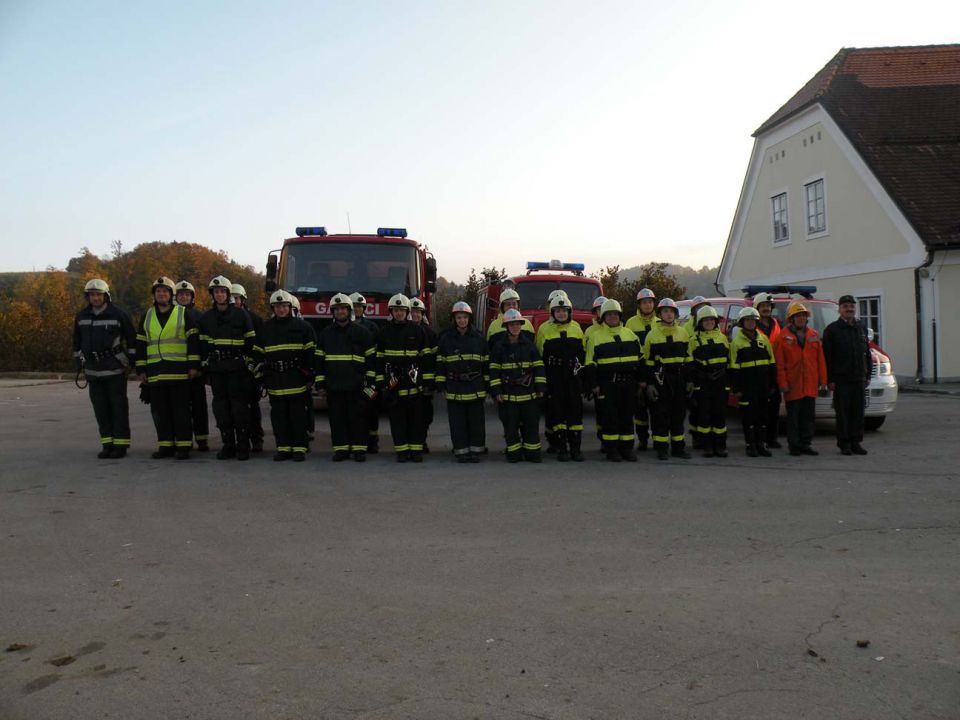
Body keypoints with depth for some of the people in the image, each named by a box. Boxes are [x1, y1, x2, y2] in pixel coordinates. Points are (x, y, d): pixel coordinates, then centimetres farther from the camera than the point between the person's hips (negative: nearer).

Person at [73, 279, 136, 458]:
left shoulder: (119, 315, -4)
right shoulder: (81, 317, 9)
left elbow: (132, 339, 0)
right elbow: (77, 342, 19)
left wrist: (130, 361, -2)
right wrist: (79, 363, 16)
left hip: (115, 370, -5)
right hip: (93, 371, 5)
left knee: (118, 407, -2)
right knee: (100, 409, 6)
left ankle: (121, 444, 3)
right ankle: (107, 444, 13)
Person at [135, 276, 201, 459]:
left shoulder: (183, 314, 2)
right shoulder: (147, 316, 15)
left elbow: (194, 341, -1)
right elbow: (140, 344, 16)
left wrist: (194, 365, -8)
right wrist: (141, 370, 11)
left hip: (179, 372, -4)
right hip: (155, 373, 4)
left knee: (181, 410, -2)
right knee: (159, 411, 7)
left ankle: (183, 446, 3)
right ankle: (165, 445, 15)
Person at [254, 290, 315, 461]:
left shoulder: (302, 326, 3)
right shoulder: (265, 328, 13)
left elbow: (311, 352, 3)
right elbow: (258, 353, 17)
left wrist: (311, 375, -2)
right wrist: (260, 376, 11)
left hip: (297, 380, -3)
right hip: (275, 381, 3)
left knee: (298, 414, -1)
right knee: (279, 415, 5)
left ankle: (299, 448, 5)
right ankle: (283, 448, 12)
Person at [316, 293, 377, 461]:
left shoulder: (361, 332, 4)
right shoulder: (325, 333, 12)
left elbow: (371, 357, 3)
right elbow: (319, 359, 13)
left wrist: (371, 381, -2)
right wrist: (320, 382, 7)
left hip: (356, 385, -2)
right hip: (334, 385, 2)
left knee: (358, 416, 0)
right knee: (337, 417, 4)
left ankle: (359, 448, 6)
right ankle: (341, 448, 11)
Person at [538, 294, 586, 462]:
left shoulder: (576, 327, 10)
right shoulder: (544, 329, 2)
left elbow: (583, 352, 17)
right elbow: (539, 356, 3)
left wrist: (580, 368, 8)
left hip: (573, 377, 2)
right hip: (553, 378, -2)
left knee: (576, 411, 1)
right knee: (557, 412, -1)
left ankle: (575, 448, 7)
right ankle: (561, 447, 7)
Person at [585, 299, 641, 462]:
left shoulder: (629, 334, 14)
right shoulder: (595, 336, 1)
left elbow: (640, 358, 18)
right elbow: (590, 363, -1)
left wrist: (641, 379, 12)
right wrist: (593, 385, -7)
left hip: (629, 382, 4)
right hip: (607, 383, -3)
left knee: (627, 416, 6)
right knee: (609, 416, -2)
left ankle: (627, 448, 14)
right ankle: (611, 449, 6)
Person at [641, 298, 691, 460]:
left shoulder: (683, 333, 11)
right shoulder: (652, 335, 0)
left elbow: (688, 359, 13)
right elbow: (648, 361, -2)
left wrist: (689, 381, 7)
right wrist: (648, 384, -8)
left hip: (679, 378, 4)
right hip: (660, 378, -3)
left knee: (679, 413, 9)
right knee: (660, 414, -2)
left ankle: (678, 447, 18)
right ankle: (661, 448, 6)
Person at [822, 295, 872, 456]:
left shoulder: (861, 328, 15)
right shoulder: (832, 329, -2)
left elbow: (867, 353, 20)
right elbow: (827, 357, -6)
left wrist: (868, 375, 13)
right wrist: (830, 379, -11)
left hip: (859, 379, 5)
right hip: (841, 379, -5)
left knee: (858, 411, 6)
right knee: (843, 412, -2)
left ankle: (856, 442, 13)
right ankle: (844, 444, 5)